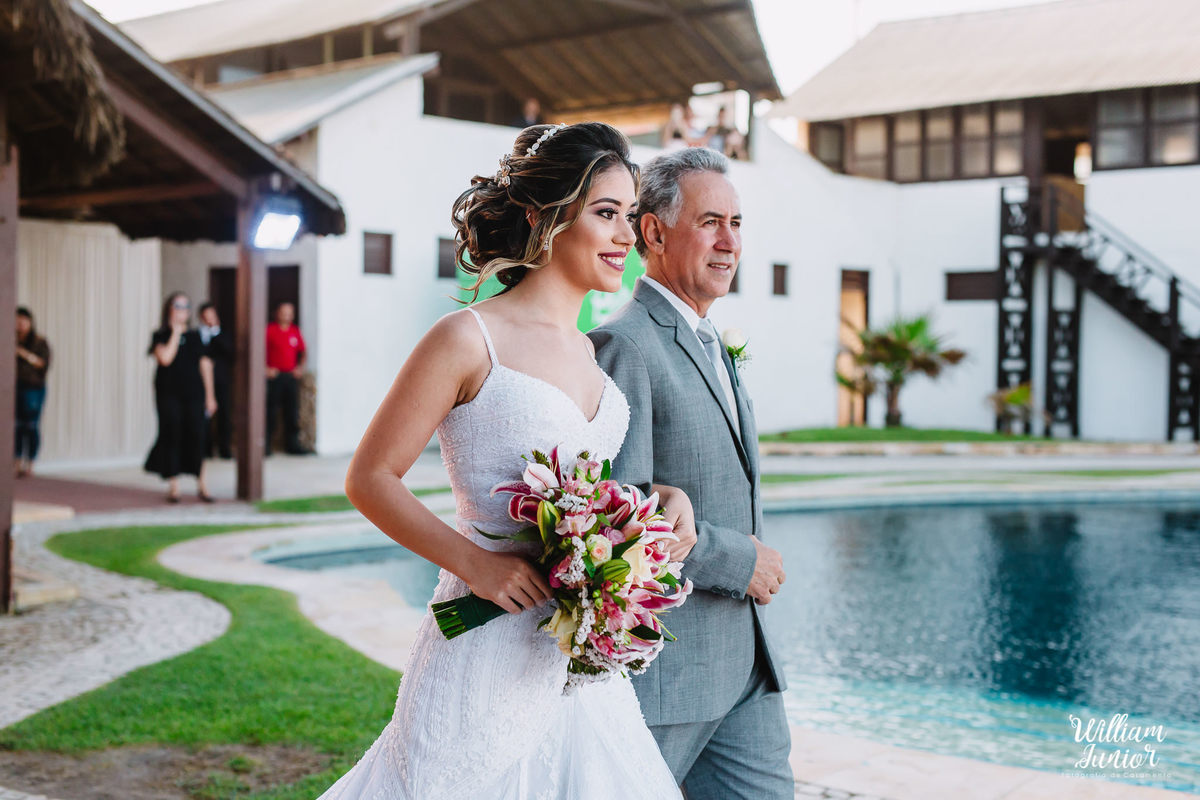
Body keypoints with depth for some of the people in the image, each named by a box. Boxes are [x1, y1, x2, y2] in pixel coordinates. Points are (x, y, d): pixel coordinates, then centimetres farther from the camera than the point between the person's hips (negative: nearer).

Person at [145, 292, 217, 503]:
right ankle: (173, 487, 7)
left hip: (194, 393, 3)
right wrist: (175, 333, -11)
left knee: (196, 437, 0)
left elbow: (205, 365, 12)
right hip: (169, 394, -2)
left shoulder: (195, 336, 11)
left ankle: (201, 485, 8)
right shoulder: (161, 335, 1)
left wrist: (210, 395, 9)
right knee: (171, 437, -2)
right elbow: (165, 358, -17)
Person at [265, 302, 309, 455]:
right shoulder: (270, 330, -3)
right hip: (274, 376, -4)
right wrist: (265, 369, -10)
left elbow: (303, 351, 21)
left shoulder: (295, 331, 12)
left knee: (292, 412, 5)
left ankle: (292, 443, 12)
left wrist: (300, 367, 9)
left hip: (291, 375, 4)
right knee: (271, 411, -3)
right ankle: (265, 444, 3)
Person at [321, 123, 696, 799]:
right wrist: (474, 562, -18)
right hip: (491, 658, -6)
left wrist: (669, 497, 1)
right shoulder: (472, 339, -10)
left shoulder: (597, 351, 10)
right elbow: (370, 478, -8)